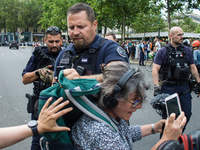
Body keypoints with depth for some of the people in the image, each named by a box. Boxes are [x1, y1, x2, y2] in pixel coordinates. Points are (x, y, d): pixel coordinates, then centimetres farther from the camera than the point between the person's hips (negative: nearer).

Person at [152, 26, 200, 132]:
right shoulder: (163, 51, -3)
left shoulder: (187, 50, 9)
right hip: (168, 88, -4)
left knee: (186, 114, 7)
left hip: (184, 88, 4)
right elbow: (155, 69, -10)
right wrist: (156, 87, -20)